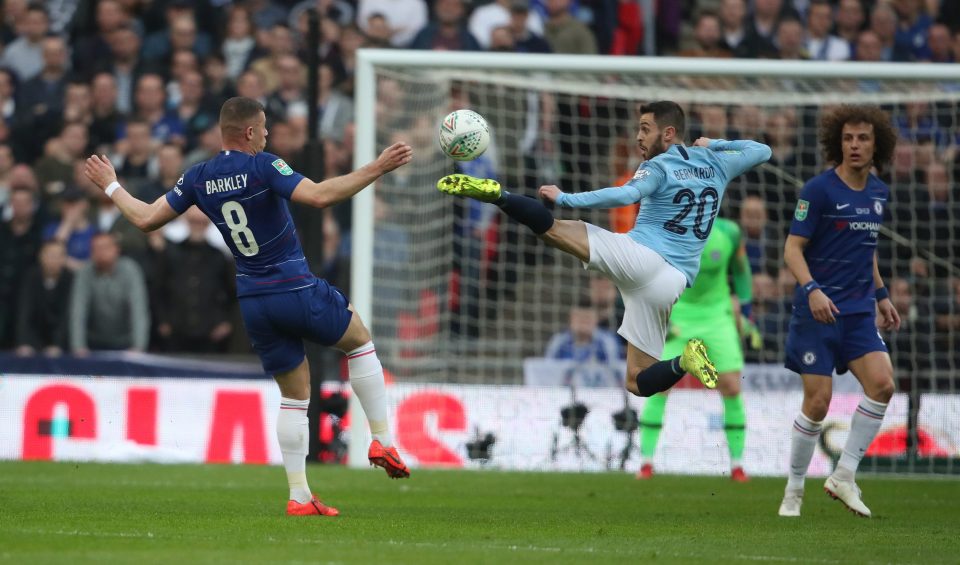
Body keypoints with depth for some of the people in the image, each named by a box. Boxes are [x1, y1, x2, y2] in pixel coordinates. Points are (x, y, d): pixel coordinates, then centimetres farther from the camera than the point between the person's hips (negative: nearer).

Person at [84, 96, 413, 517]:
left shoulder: (198, 178, 3)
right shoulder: (262, 167, -15)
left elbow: (146, 219, 9)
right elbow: (319, 196, -27)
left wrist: (110, 186, 26)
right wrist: (377, 169, -25)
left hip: (252, 301, 5)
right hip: (296, 289, -5)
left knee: (294, 394, 15)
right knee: (360, 340, 21)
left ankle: (299, 496, 10)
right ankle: (382, 441, 15)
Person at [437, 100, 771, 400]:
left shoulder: (659, 167, 0)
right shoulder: (716, 164, 17)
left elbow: (626, 195, -21)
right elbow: (761, 151, 34)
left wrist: (565, 198, -18)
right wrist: (715, 144, 40)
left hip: (638, 255, -5)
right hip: (671, 286, 5)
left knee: (550, 228, -9)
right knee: (639, 383, 12)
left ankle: (496, 195, -36)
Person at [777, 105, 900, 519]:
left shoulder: (878, 192, 10)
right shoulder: (818, 190, -10)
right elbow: (793, 249, -12)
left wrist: (881, 296, 21)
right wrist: (812, 290, -26)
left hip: (859, 312, 5)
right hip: (818, 311, -5)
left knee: (882, 383, -14)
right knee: (818, 401, -7)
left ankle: (844, 475, -3)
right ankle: (794, 489, 11)